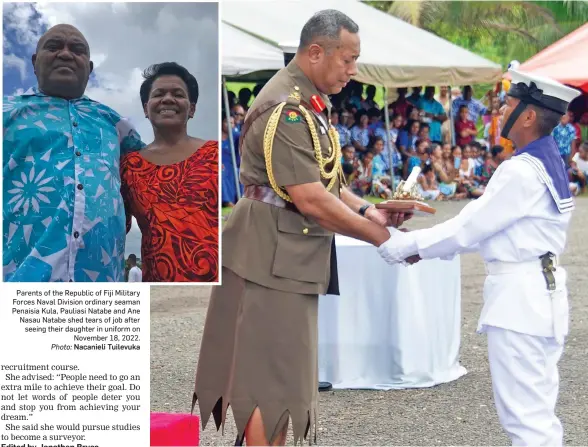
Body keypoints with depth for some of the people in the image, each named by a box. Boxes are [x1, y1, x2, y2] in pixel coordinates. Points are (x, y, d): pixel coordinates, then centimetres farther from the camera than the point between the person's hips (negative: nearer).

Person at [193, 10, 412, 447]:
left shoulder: (310, 102, 14)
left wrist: (367, 211, 5)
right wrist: (379, 236, -15)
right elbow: (311, 201, -23)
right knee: (269, 379, -4)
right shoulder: (286, 109, -19)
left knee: (282, 376, 16)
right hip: (272, 260, -10)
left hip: (293, 260, 10)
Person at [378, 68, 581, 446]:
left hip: (519, 298, -10)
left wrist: (403, 245, -5)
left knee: (525, 415, -3)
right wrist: (422, 245, 13)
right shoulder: (546, 163, 11)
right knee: (539, 412, 16)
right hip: (541, 290, 10)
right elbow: (484, 226, 15)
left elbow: (469, 227, -15)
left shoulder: (522, 172, -19)